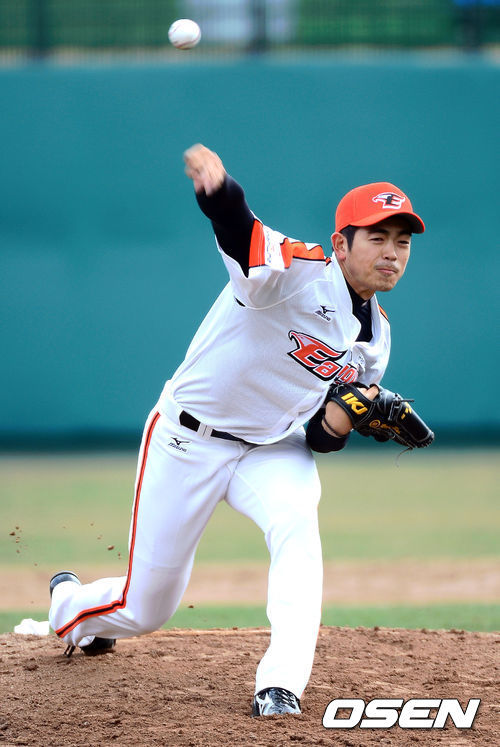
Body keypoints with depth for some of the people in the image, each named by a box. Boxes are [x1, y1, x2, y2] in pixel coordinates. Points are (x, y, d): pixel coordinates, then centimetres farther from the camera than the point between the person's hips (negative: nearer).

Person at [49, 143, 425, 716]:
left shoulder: (375, 338, -1)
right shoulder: (298, 272, -23)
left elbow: (321, 438, 6)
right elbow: (235, 228, -46)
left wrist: (343, 418, -19)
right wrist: (216, 186, -70)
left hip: (273, 450, 5)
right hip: (187, 442, -5)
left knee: (296, 520, -31)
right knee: (146, 610, 5)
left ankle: (280, 687, -31)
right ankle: (71, 604, 42)